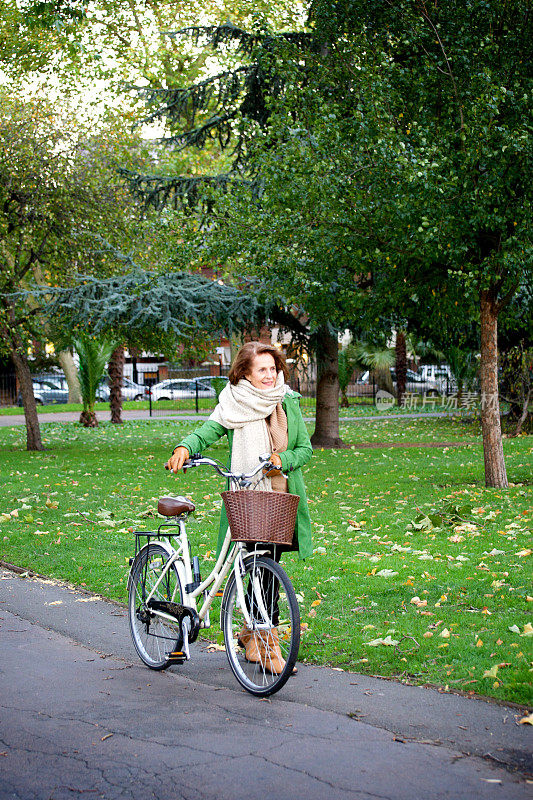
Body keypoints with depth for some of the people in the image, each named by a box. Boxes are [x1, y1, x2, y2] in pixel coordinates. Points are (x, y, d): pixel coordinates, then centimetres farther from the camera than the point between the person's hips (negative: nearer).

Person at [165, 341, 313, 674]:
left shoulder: (289, 402, 8)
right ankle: (270, 640, -1)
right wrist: (184, 448, -31)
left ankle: (250, 631, 27)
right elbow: (208, 431, -10)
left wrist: (281, 459, -12)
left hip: (283, 497, 3)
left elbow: (306, 448, 7)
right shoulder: (234, 406, 0)